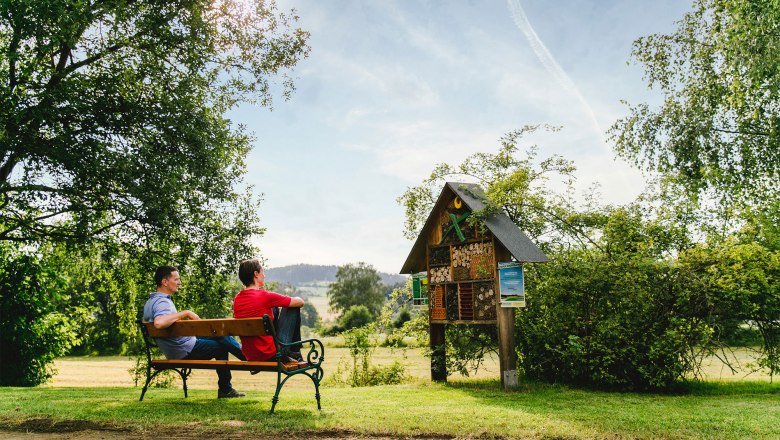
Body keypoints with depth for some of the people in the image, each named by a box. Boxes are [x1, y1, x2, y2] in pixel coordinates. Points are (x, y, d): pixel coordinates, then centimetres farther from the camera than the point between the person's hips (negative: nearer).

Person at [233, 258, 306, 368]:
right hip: (271, 355, -7)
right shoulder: (265, 296, -17)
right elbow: (300, 302, -6)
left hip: (248, 356, 7)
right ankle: (294, 354, 18)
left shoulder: (237, 298, 2)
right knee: (293, 309, 5)